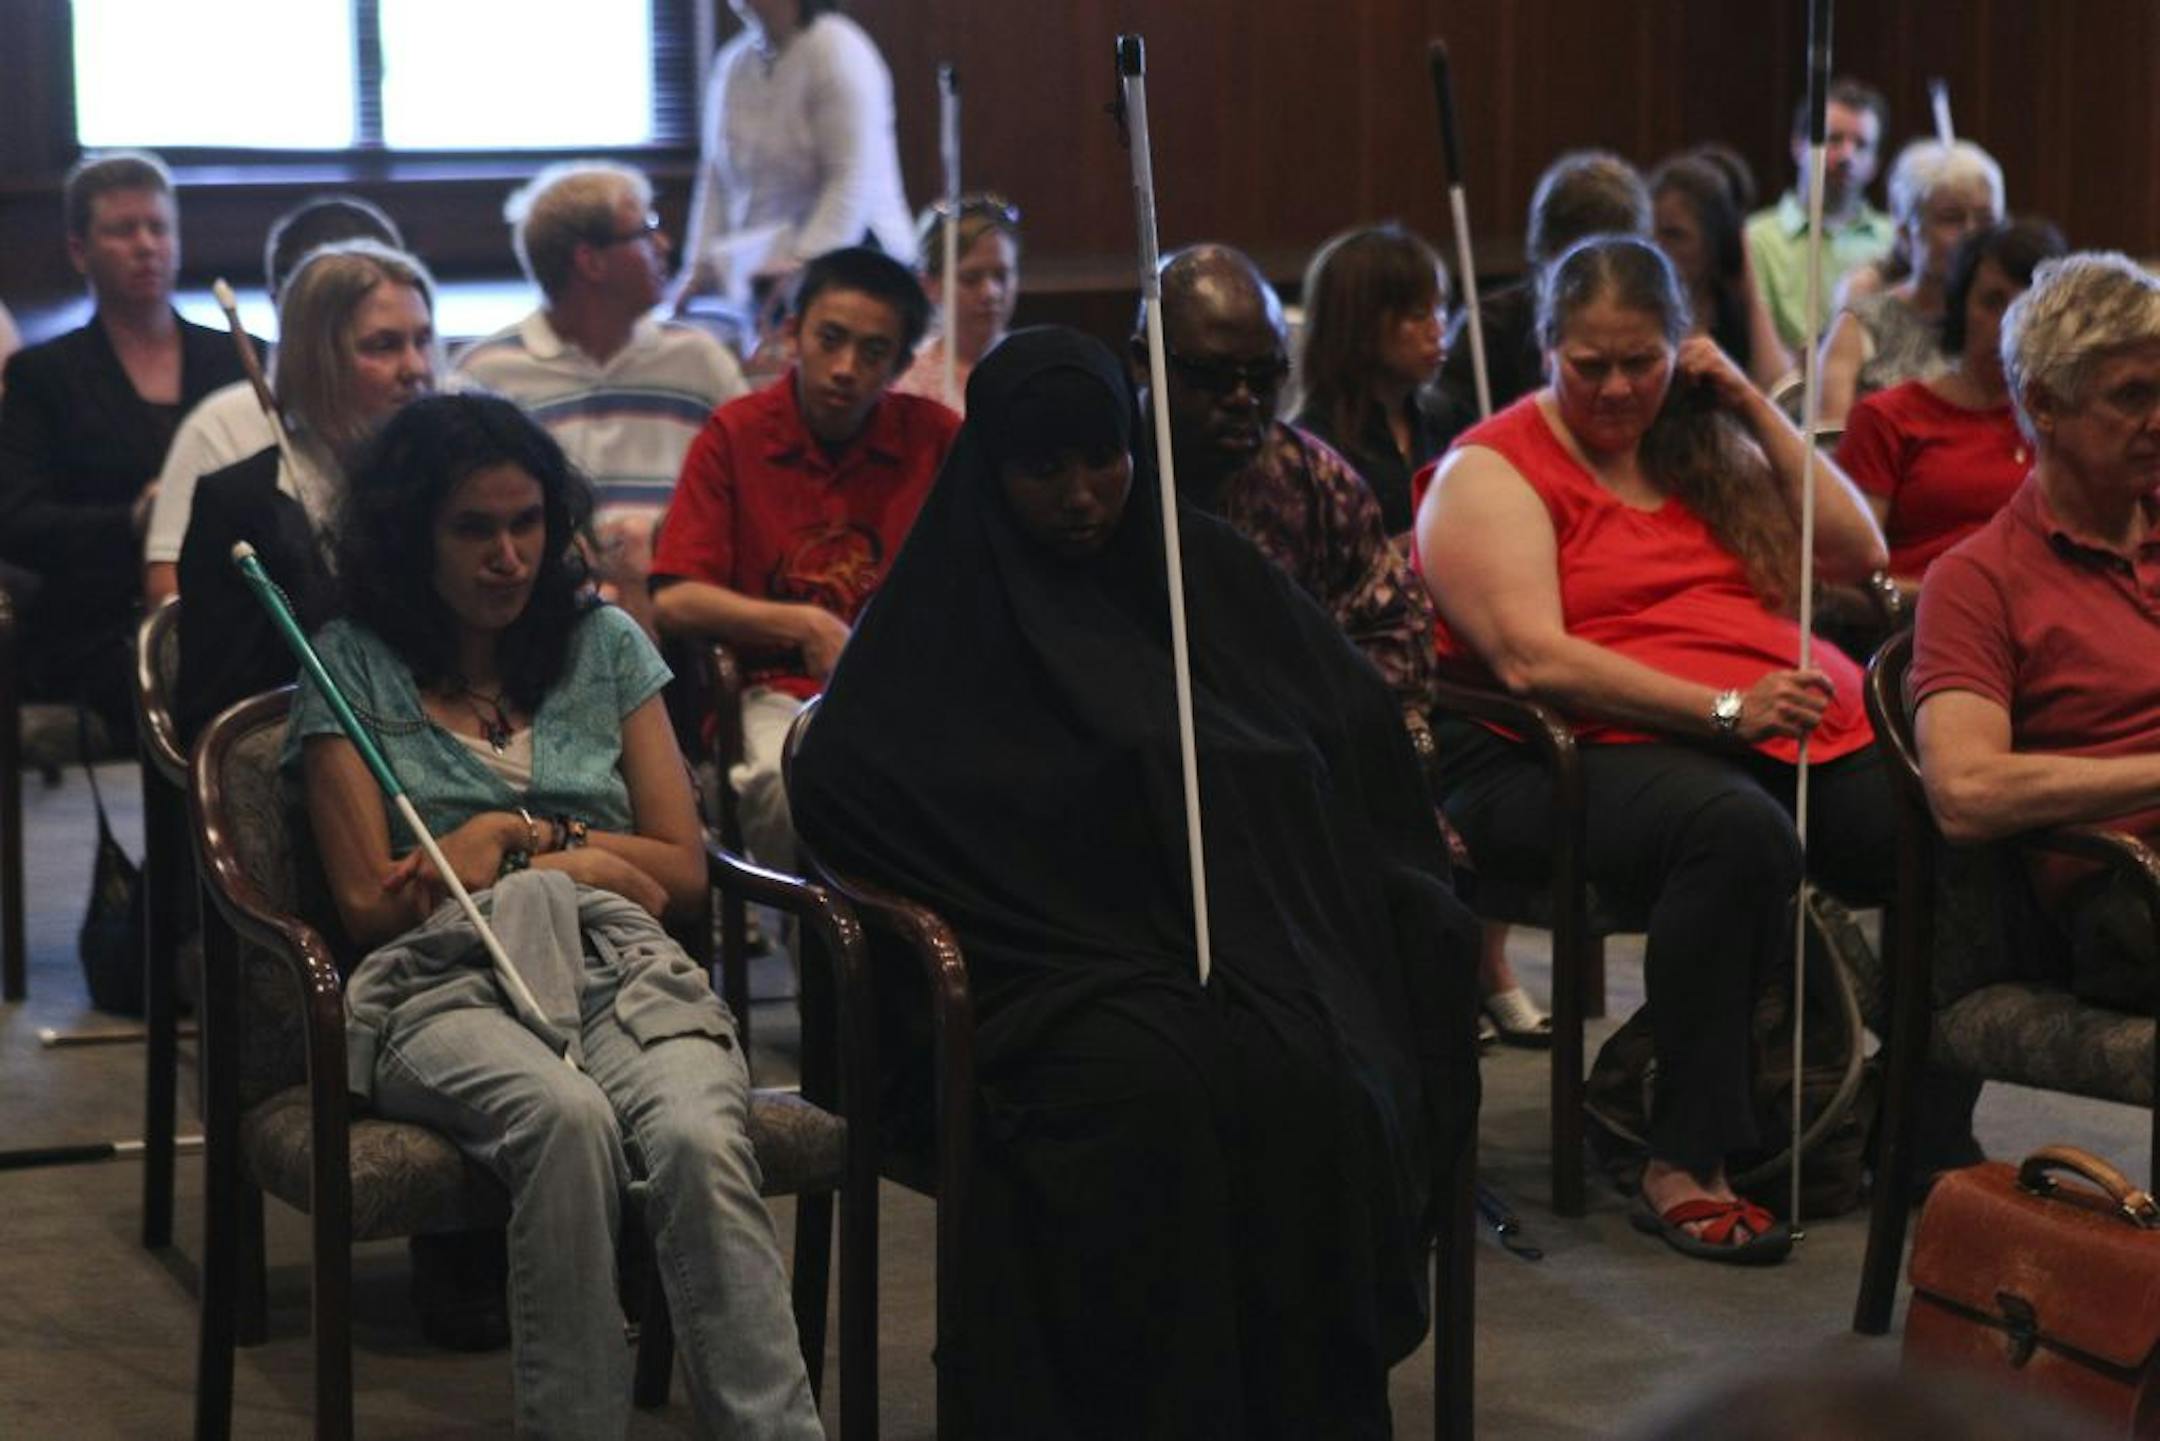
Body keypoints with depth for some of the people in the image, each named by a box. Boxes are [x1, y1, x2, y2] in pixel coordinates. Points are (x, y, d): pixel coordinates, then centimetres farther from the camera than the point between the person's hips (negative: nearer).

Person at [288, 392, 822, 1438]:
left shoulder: (606, 644, 21)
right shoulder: (352, 665, 14)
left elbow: (683, 873, 16)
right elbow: (371, 903, 6)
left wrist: (513, 838, 3)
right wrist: (569, 850, 5)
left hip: (622, 965, 2)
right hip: (443, 987, -2)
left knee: (700, 1140, -35)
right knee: (568, 1118, -39)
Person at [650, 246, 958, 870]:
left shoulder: (934, 435, 11)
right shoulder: (734, 434, 7)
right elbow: (673, 601, 0)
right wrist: (807, 627, -9)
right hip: (781, 694, -1)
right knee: (787, 780, -36)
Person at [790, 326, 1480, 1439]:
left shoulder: (1207, 572, 17)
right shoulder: (947, 615, 8)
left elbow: (1357, 733, 19)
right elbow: (832, 784, -5)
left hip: (1263, 930, 3)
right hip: (1060, 962, -3)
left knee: (1314, 1081, -30)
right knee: (1154, 1086, -35)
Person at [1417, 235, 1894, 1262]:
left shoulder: (1705, 446, 24)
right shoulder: (1490, 472, 4)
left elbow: (1859, 555, 17)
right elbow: (1530, 660, -10)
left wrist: (1753, 406, 10)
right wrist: (1724, 710, -17)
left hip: (1796, 727, 6)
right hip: (1567, 754, -6)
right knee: (1736, 828, -39)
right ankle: (1682, 1168, -32)